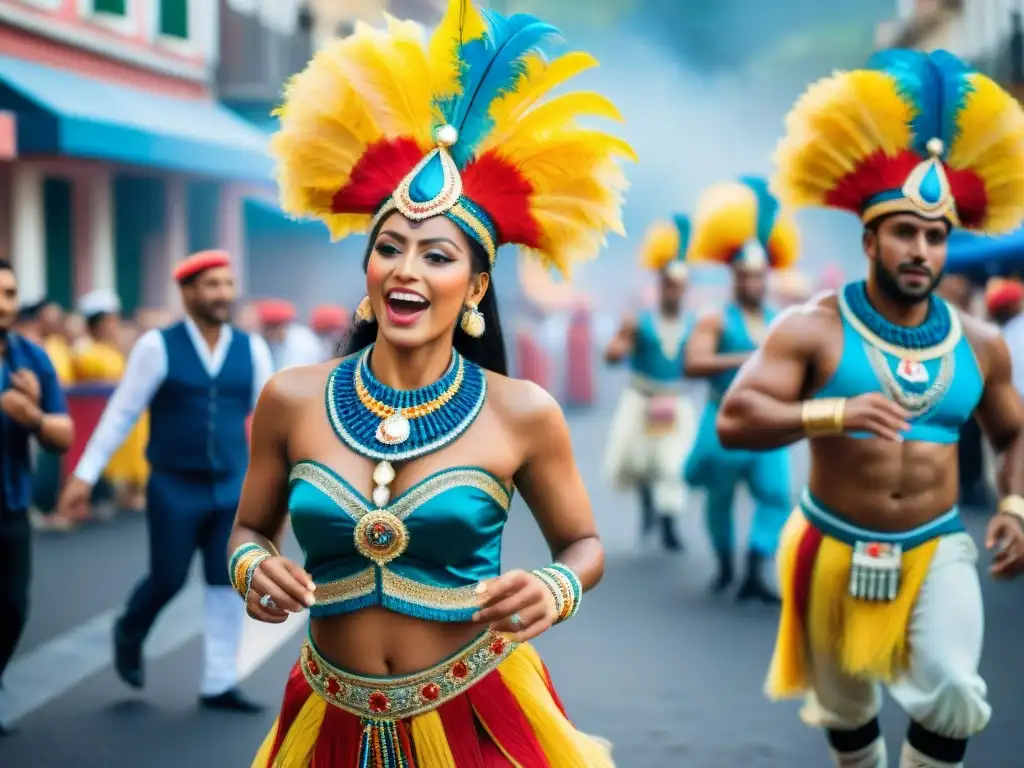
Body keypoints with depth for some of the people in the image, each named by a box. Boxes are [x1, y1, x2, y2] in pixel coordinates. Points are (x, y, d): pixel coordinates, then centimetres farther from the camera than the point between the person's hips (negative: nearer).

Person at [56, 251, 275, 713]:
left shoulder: (252, 349, 2)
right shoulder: (158, 347, -7)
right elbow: (121, 413, -5)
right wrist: (85, 475, -6)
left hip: (232, 488, 3)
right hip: (174, 489, -3)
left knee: (228, 585, 3)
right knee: (167, 579, 3)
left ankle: (219, 685, 14)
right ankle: (129, 635, 36)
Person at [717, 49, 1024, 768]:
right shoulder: (814, 329, -11)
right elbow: (733, 421, -22)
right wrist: (834, 414, -36)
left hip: (938, 547, 1)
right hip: (836, 547, -1)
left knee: (952, 694, -20)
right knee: (845, 705, 17)